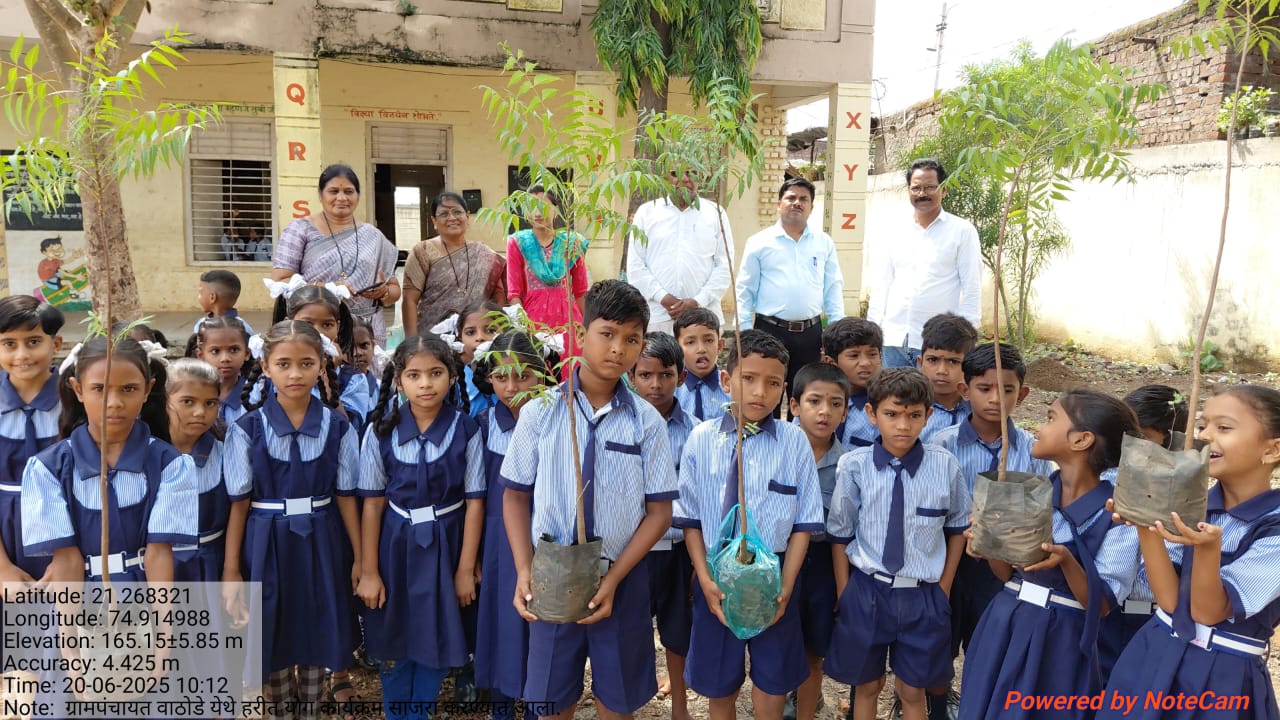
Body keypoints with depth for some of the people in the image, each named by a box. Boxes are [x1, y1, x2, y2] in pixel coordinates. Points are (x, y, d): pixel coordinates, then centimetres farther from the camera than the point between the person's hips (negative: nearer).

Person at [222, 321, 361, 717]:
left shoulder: (337, 427, -4)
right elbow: (238, 504, -4)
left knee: (317, 635, 11)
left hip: (321, 543, 1)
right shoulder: (246, 430, -7)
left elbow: (346, 497, 1)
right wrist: (231, 568, -3)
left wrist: (359, 558, 2)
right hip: (267, 544, -1)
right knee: (273, 639, 10)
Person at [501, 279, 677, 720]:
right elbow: (515, 496, 3)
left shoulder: (647, 422, -5)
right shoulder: (540, 413, -4)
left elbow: (659, 511, -2)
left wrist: (613, 580, -10)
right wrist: (524, 571, -8)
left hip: (621, 579, 0)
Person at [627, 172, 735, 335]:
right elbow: (635, 265, 4)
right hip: (656, 316, 0)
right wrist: (662, 297, -9)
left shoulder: (715, 213, 11)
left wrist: (698, 301, -8)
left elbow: (725, 265, 5)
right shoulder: (647, 211, 10)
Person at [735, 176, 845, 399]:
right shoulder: (759, 242, 1)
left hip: (810, 332, 3)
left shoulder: (824, 243, 9)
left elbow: (834, 288, 10)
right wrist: (744, 334, -4)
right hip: (770, 330, -2)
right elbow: (745, 291, 1)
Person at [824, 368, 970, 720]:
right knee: (867, 686, 18)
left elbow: (958, 528, 5)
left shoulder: (945, 466, -10)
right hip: (867, 591, 0)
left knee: (913, 690, 16)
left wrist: (943, 590, 6)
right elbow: (840, 535, -3)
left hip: (923, 597, 0)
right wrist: (844, 596, 0)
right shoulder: (854, 466, -13)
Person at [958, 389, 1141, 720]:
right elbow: (1008, 573, 8)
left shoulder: (1117, 515, -12)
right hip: (1002, 626, 5)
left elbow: (1102, 605, -12)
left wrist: (1066, 561, -28)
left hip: (1059, 639, -5)